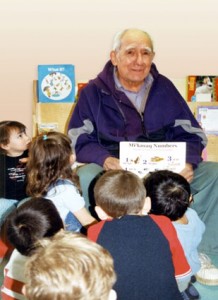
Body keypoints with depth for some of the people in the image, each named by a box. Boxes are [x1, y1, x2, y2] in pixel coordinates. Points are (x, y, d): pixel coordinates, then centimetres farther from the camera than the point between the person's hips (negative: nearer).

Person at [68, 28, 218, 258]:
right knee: (85, 177, -35)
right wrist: (104, 159, -23)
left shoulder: (164, 87, 10)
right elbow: (78, 140, -2)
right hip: (114, 171, -2)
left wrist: (188, 163, -13)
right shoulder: (94, 92, 3)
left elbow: (190, 133, 9)